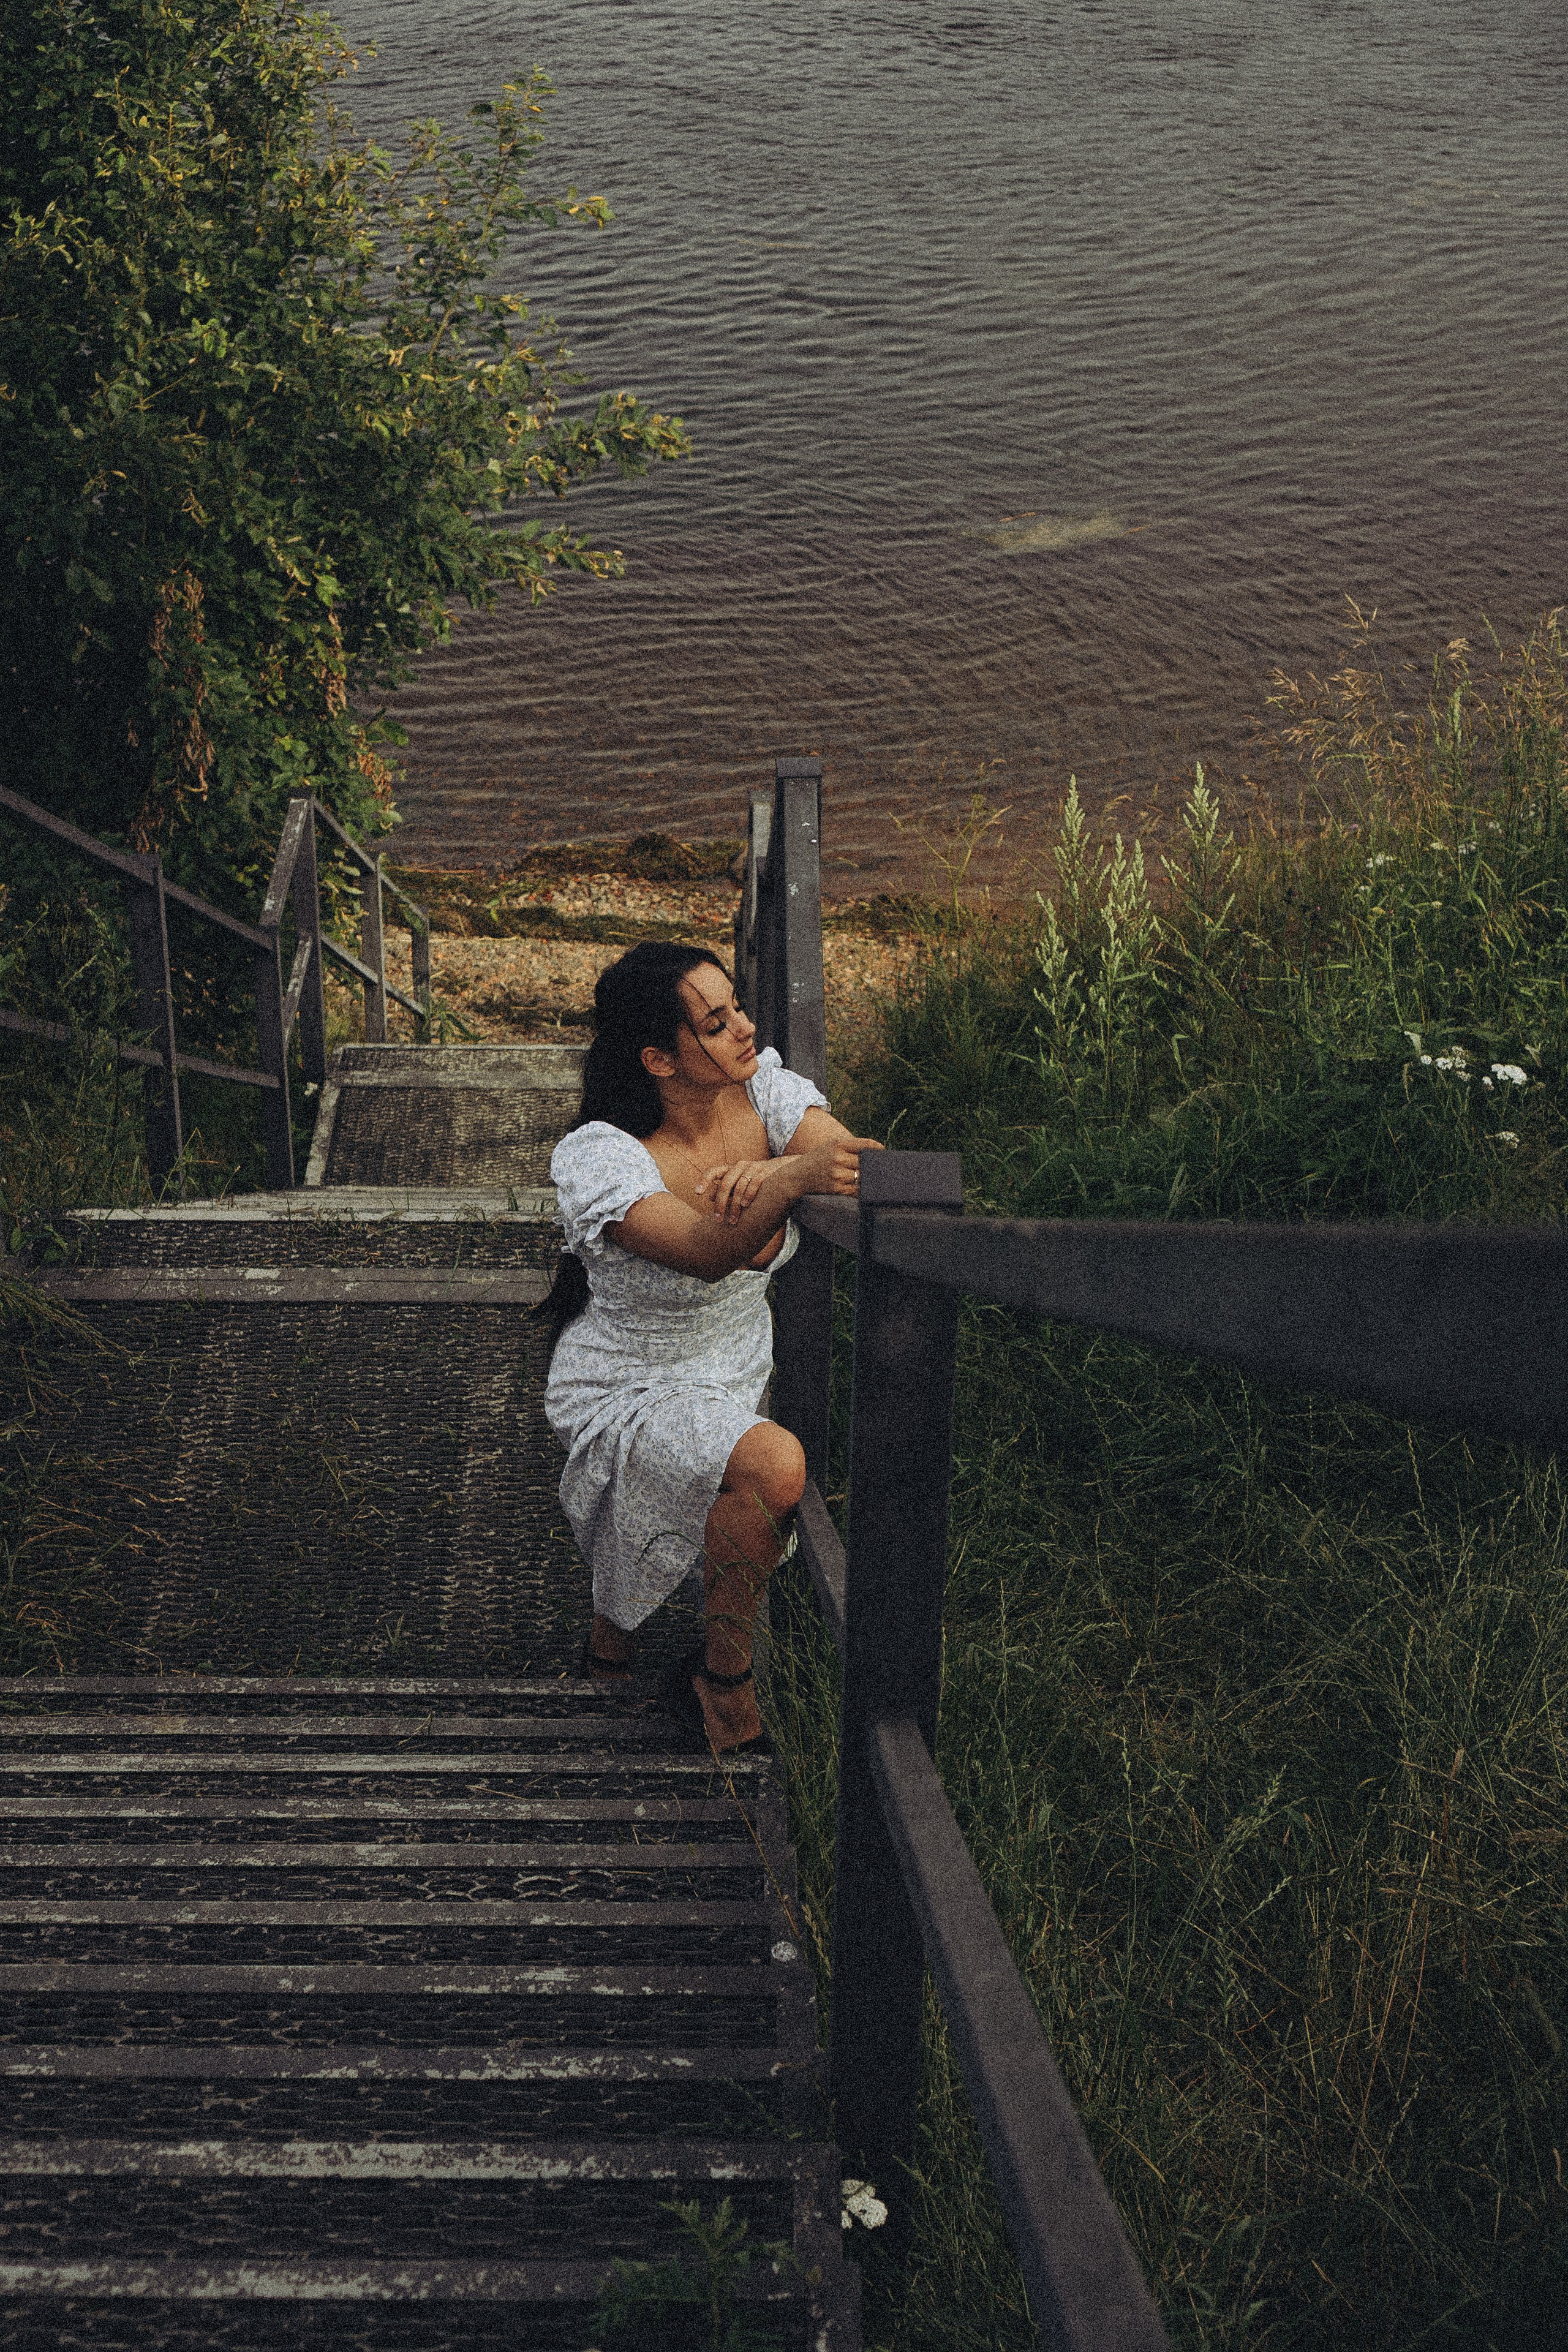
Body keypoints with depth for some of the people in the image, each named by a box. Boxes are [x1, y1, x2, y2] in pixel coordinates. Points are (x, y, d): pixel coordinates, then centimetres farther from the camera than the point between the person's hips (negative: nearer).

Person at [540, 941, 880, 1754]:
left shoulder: (764, 1092, -9)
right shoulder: (598, 1158, -26)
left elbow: (854, 1161, -26)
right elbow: (707, 1254, -42)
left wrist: (770, 1172, -47)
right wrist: (792, 1181, -62)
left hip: (743, 1374, 9)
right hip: (628, 1401, -9)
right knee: (776, 1467, -33)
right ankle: (721, 1680, -9)